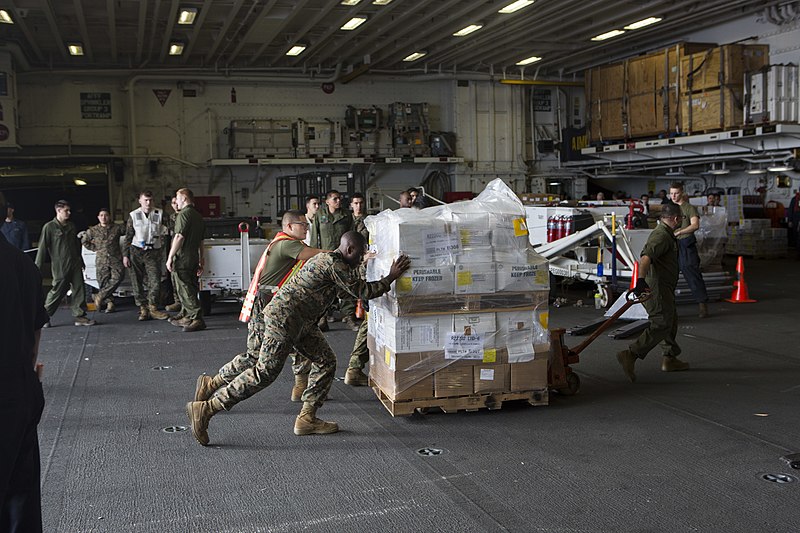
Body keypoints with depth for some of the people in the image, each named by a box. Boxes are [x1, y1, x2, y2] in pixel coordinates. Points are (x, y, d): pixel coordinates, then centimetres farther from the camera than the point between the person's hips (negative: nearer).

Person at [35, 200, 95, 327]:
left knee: (79, 289, 1)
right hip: (60, 266, -6)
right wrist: (38, 267, -8)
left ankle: (80, 316, 7)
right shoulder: (49, 227, -5)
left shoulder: (71, 226, 13)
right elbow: (42, 248, -6)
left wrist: (81, 261, 24)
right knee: (57, 291, -1)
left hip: (75, 264, 6)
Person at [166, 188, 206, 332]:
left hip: (182, 259, -9)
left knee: (185, 290, -8)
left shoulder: (184, 214, -11)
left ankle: (197, 319, -11)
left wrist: (170, 257, -16)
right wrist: (200, 262, 25)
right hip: (193, 259, 9)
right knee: (190, 289, 16)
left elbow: (179, 237, -19)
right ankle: (188, 318, 24)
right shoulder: (198, 216, 18)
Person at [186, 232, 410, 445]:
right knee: (265, 372, -11)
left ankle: (307, 418, 14)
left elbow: (354, 286, 34)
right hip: (283, 317, -11)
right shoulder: (334, 264, -15)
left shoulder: (327, 258, 17)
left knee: (326, 361, 10)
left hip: (301, 322, 11)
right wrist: (390, 278, -3)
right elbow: (361, 291, -12)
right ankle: (205, 409, -8)